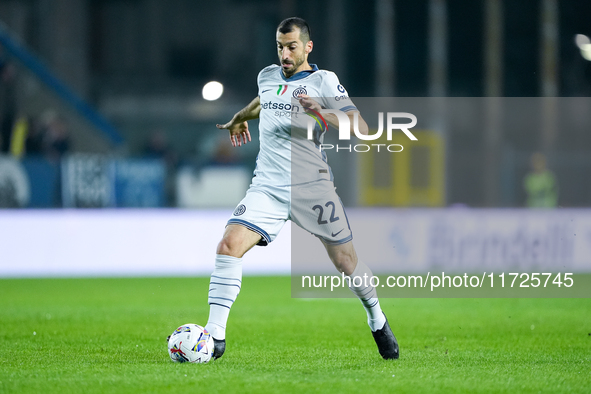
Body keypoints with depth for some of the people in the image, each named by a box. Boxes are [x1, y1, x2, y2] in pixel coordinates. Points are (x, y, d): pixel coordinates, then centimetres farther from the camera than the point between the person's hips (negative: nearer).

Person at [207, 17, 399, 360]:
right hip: (267, 187, 3)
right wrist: (239, 119, 50)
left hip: (311, 186, -3)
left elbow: (361, 128, -12)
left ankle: (378, 321, 30)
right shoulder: (267, 76, 12)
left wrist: (322, 115, -26)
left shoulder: (323, 81, -4)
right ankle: (215, 335, -15)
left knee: (345, 261, 2)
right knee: (229, 245, -18)